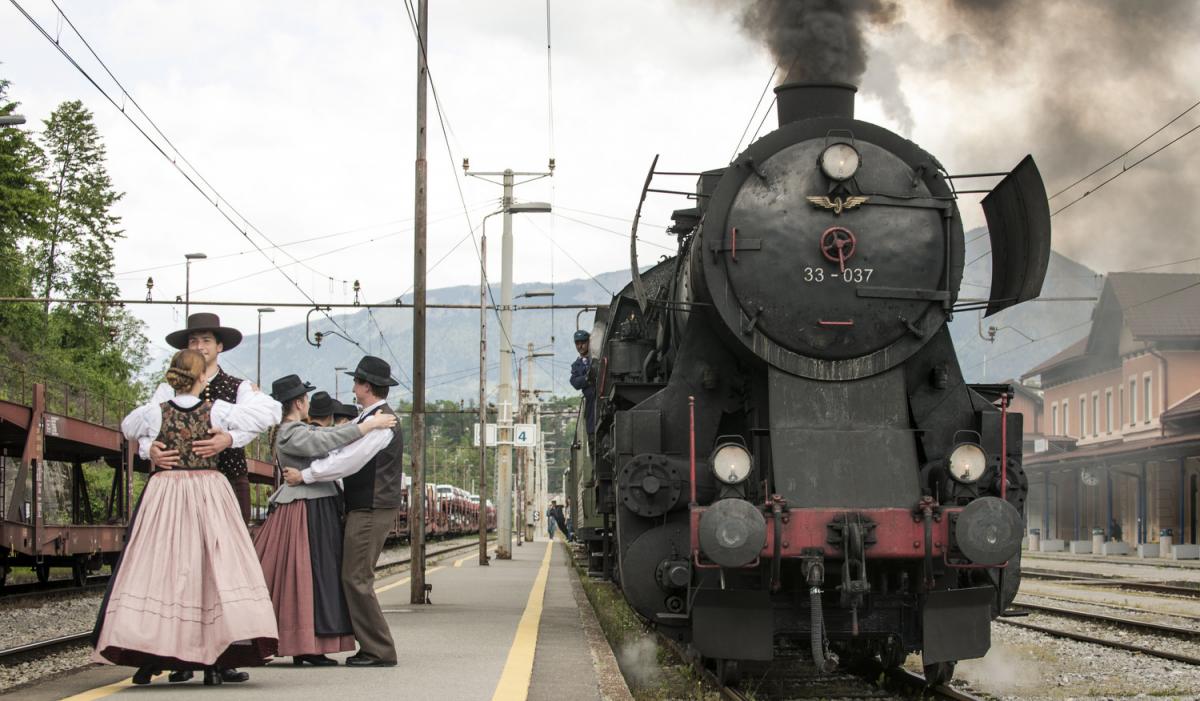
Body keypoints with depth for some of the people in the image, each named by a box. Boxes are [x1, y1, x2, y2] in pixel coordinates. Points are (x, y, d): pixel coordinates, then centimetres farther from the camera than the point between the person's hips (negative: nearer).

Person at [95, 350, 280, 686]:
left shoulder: (154, 413, -1)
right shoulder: (217, 412, -4)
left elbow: (126, 426, 22)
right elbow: (271, 411, 5)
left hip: (164, 497, 1)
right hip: (209, 497, -1)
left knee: (159, 569, 5)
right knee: (212, 570, 1)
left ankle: (150, 659, 4)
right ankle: (214, 661, -3)